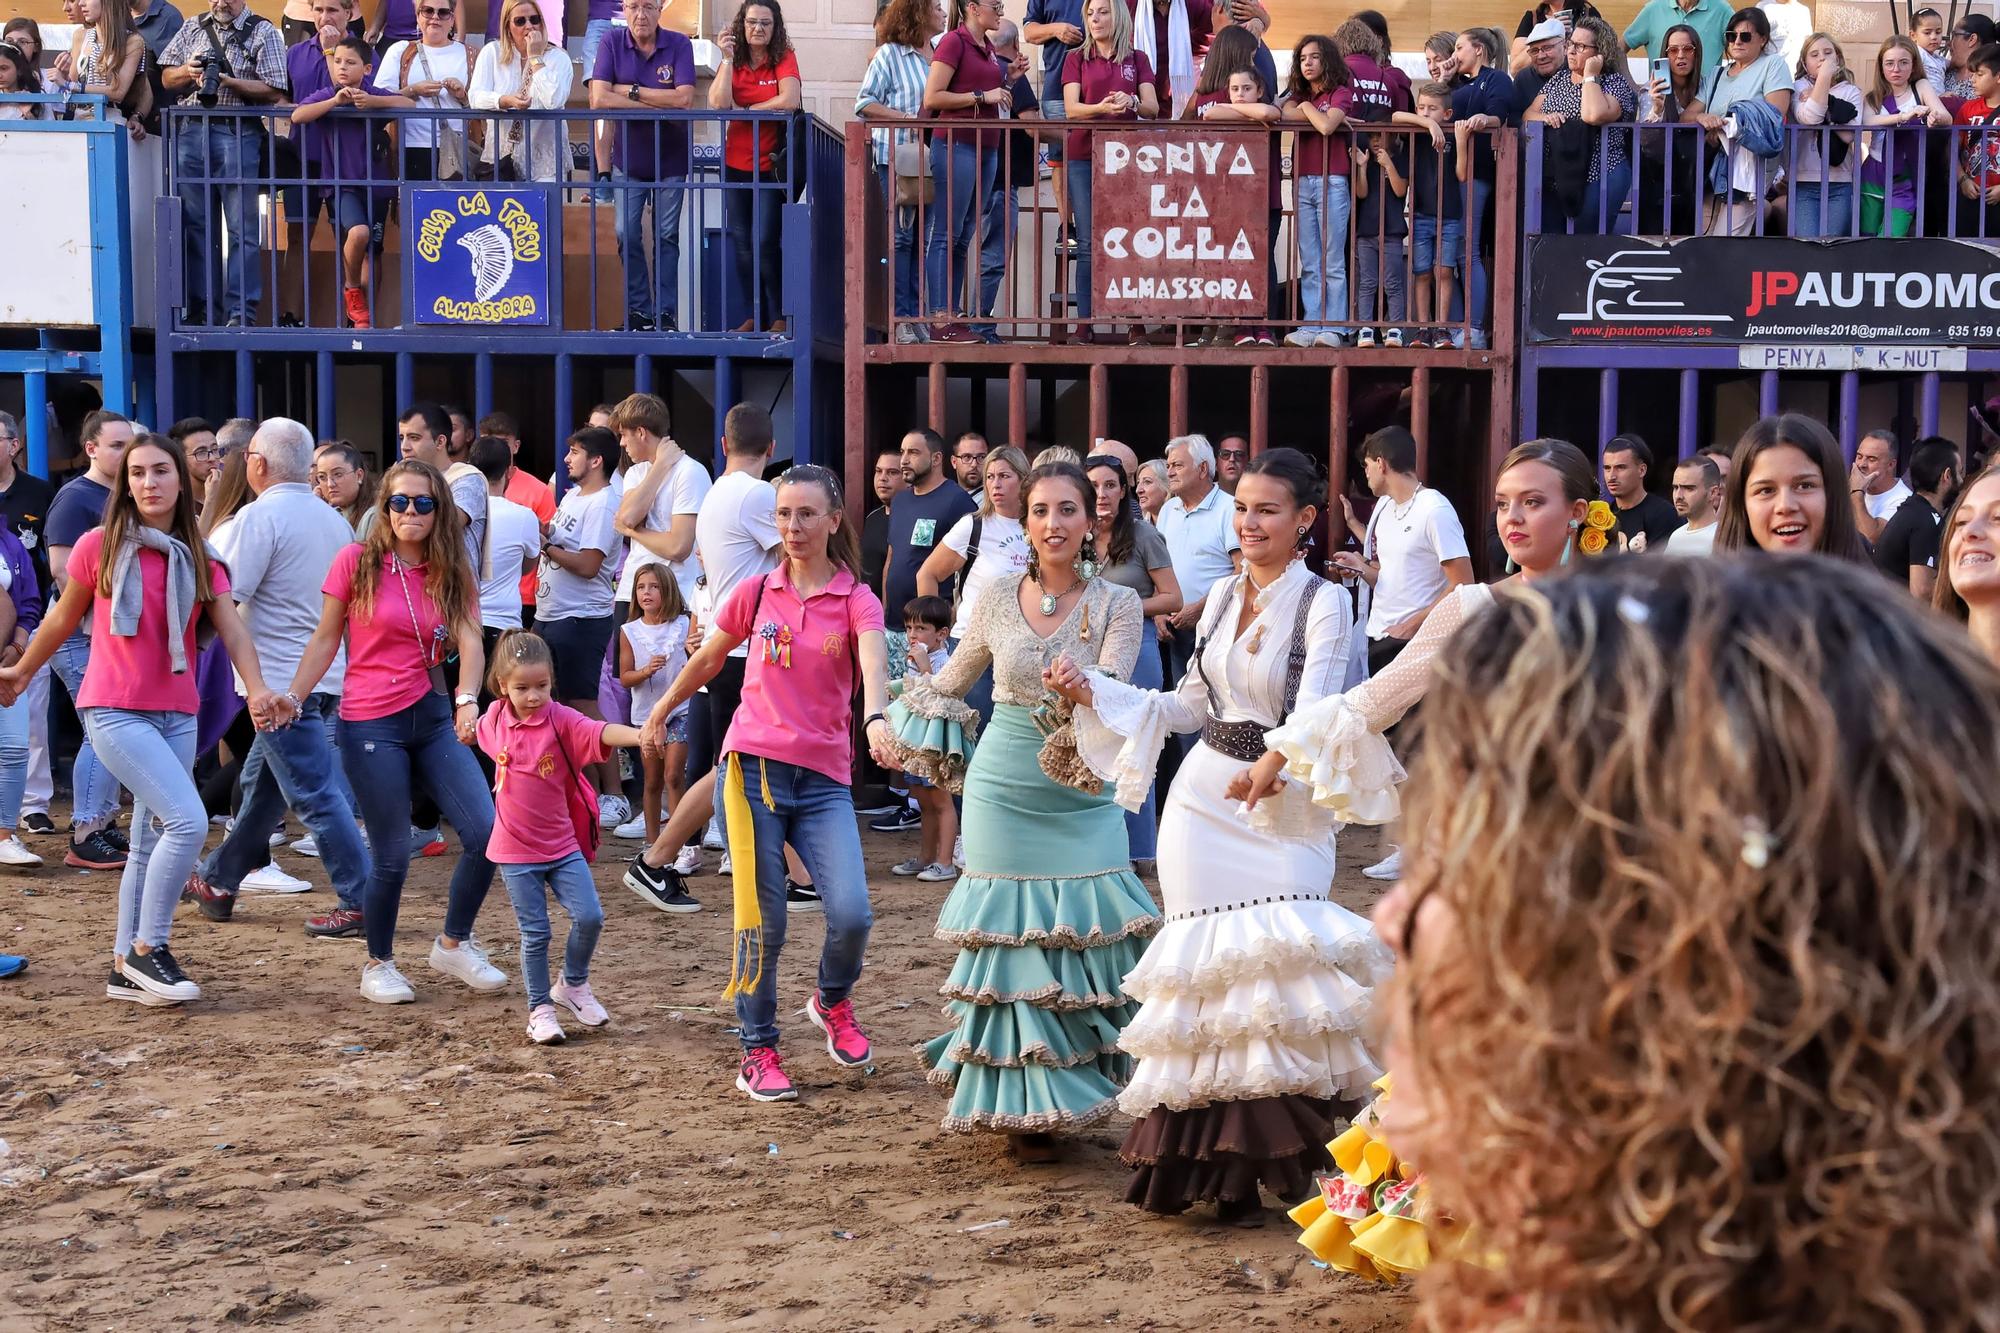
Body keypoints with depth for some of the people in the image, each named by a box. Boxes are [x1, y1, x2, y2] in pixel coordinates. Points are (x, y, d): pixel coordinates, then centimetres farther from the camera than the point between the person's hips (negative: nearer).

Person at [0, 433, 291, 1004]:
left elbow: (233, 631, -6)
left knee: (150, 843, 10)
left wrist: (257, 690, -23)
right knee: (189, 820, -19)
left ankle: (126, 967, 20)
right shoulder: (99, 546, -4)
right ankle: (149, 946, -7)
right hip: (114, 712, -5)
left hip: (176, 714, 5)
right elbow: (63, 618, 10)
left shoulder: (199, 558, 5)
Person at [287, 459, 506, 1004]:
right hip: (370, 725, -4)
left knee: (486, 832, -6)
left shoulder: (452, 573, 6)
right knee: (392, 857, -2)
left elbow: (470, 641, -9)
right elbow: (324, 641, 1)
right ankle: (379, 965, 21)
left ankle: (454, 944, 17)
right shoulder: (357, 561, -3)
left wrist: (467, 700, -27)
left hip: (433, 717, 4)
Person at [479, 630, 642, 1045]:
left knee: (589, 916, -10)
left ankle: (573, 984, 16)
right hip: (515, 850, 1)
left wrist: (639, 735, -51)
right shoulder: (495, 718, -2)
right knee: (534, 933, 4)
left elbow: (600, 732, -33)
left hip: (562, 845, -1)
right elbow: (479, 733, 24)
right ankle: (540, 1010, 18)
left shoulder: (561, 720, -13)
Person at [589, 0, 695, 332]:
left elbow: (684, 98, -19)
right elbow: (599, 97, -16)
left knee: (667, 237, 5)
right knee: (626, 236, -5)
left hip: (670, 160, 0)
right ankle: (638, 311, 4)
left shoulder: (679, 44, -7)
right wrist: (662, 105, -18)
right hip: (627, 160, 1)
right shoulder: (613, 42, -6)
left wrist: (631, 91, -15)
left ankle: (666, 313, 10)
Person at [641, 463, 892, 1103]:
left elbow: (873, 663, -21)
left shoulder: (856, 600, 0)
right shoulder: (756, 592, 5)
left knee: (851, 913, -14)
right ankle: (757, 1053, 16)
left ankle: (832, 1002, 19)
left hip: (824, 779, -1)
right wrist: (661, 711, 33)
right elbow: (706, 659, 22)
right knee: (764, 922, -1)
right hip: (755, 767, 1)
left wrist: (877, 718, -41)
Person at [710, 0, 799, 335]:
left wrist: (744, 109, -12)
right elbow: (718, 104, -11)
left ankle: (779, 316, 4)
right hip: (736, 164, 4)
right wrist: (727, 59, -15)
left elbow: (790, 100, -22)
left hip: (771, 166, -4)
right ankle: (756, 315, 16)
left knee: (765, 242, -8)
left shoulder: (784, 57, -5)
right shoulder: (734, 61, 4)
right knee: (741, 242, 7)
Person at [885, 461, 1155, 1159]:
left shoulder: (1117, 603, -3)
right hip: (1004, 786, 1)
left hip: (1081, 796, -1)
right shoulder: (1000, 597, 2)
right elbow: (952, 680, 19)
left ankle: (1072, 1085, 16)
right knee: (1009, 936, 1)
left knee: (1086, 937, -3)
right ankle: (1022, 1105, 11)